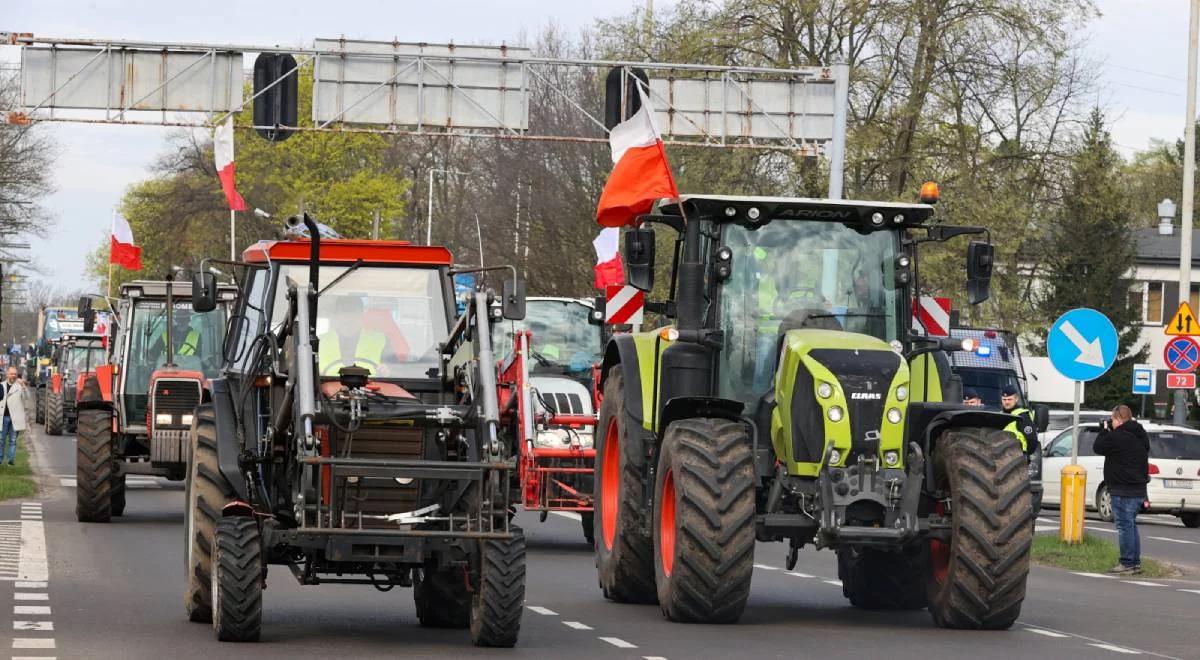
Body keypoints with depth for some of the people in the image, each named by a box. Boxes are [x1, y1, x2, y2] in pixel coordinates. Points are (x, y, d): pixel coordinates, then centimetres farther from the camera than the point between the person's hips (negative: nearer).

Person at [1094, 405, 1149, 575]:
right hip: (1138, 489, 9)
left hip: (1123, 491, -9)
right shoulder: (1140, 436, 11)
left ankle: (1127, 564, -6)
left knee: (1124, 525, -5)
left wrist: (1104, 430, 9)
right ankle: (1135, 562, 19)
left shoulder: (1116, 437, -16)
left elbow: (1098, 447, -6)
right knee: (1130, 525, 16)